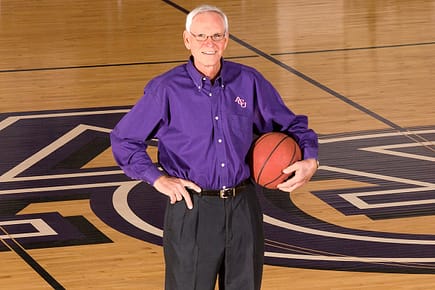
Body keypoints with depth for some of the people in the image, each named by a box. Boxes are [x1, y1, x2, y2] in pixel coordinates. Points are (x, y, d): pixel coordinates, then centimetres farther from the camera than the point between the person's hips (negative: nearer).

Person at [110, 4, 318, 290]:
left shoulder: (249, 82, 2)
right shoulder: (166, 89, -5)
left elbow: (289, 125, 14)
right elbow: (123, 140, 3)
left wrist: (310, 159, -5)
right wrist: (157, 178, -7)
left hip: (243, 207, 3)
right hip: (191, 210, -3)